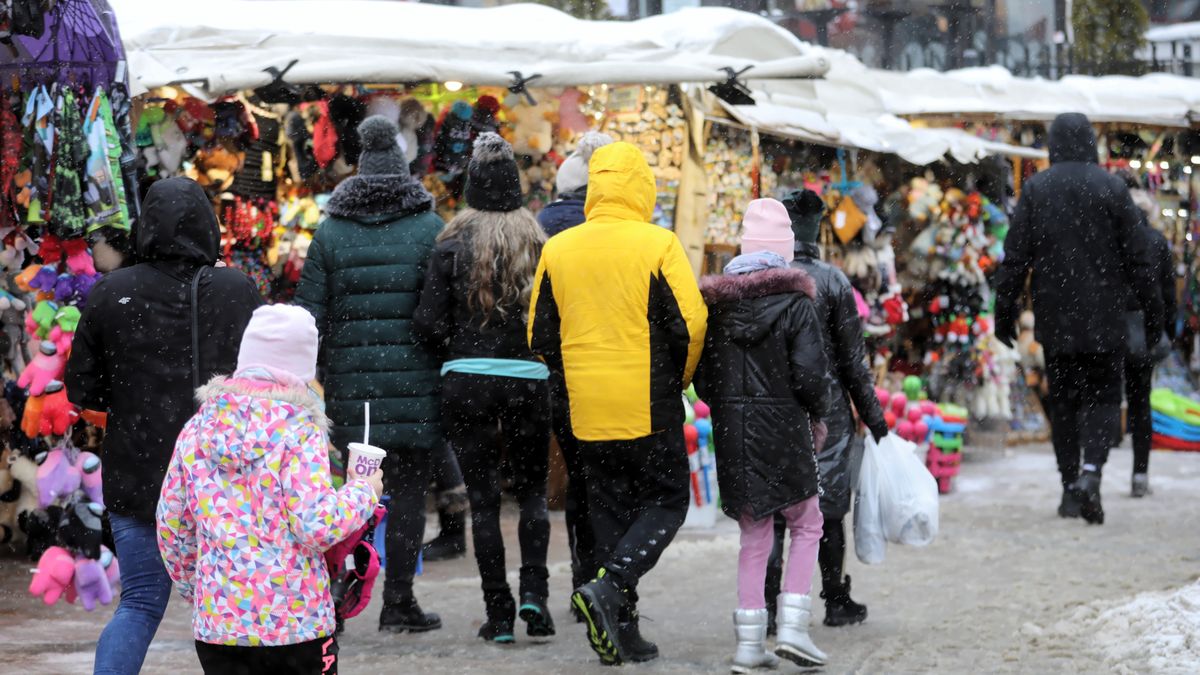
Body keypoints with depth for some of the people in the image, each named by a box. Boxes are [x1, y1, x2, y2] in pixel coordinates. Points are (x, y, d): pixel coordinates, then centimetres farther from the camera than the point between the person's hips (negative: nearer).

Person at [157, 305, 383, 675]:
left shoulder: (198, 428, 6)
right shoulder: (299, 429, -9)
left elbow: (171, 524, 11)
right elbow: (316, 526, -16)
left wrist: (191, 588, 25)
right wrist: (364, 491, 1)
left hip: (217, 620, 4)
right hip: (296, 623, -3)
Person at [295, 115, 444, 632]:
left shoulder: (330, 232, 6)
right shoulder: (430, 229, -1)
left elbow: (310, 314, 3)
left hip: (351, 380, 2)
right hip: (414, 381, -2)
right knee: (408, 488, 3)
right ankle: (398, 602, 3)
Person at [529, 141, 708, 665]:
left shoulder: (557, 250, 3)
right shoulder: (658, 246, -10)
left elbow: (541, 336, 8)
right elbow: (691, 324, -10)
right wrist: (678, 378, 7)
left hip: (587, 410, 4)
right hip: (650, 408, -4)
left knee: (610, 509, 13)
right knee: (665, 503, 9)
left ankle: (622, 631, 12)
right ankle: (610, 585, -14)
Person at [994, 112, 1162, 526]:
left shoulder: (1035, 190, -1)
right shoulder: (1112, 188, -4)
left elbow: (1015, 258, -1)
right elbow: (1136, 258, -2)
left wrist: (1005, 312, 6)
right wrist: (1152, 312, 6)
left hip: (1055, 319, 1)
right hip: (1104, 319, -1)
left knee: (1063, 399, 10)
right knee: (1103, 396, 4)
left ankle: (1070, 487, 10)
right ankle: (1091, 470, -19)